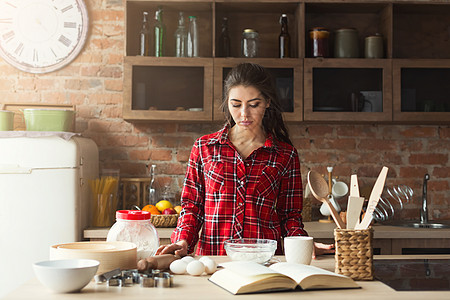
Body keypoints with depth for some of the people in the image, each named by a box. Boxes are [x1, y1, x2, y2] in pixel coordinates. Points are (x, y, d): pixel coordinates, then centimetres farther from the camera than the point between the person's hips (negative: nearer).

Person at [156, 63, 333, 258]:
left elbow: (290, 215, 13)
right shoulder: (204, 148, 10)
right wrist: (183, 241, -5)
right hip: (211, 257, 0)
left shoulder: (285, 155, 9)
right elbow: (192, 206, 13)